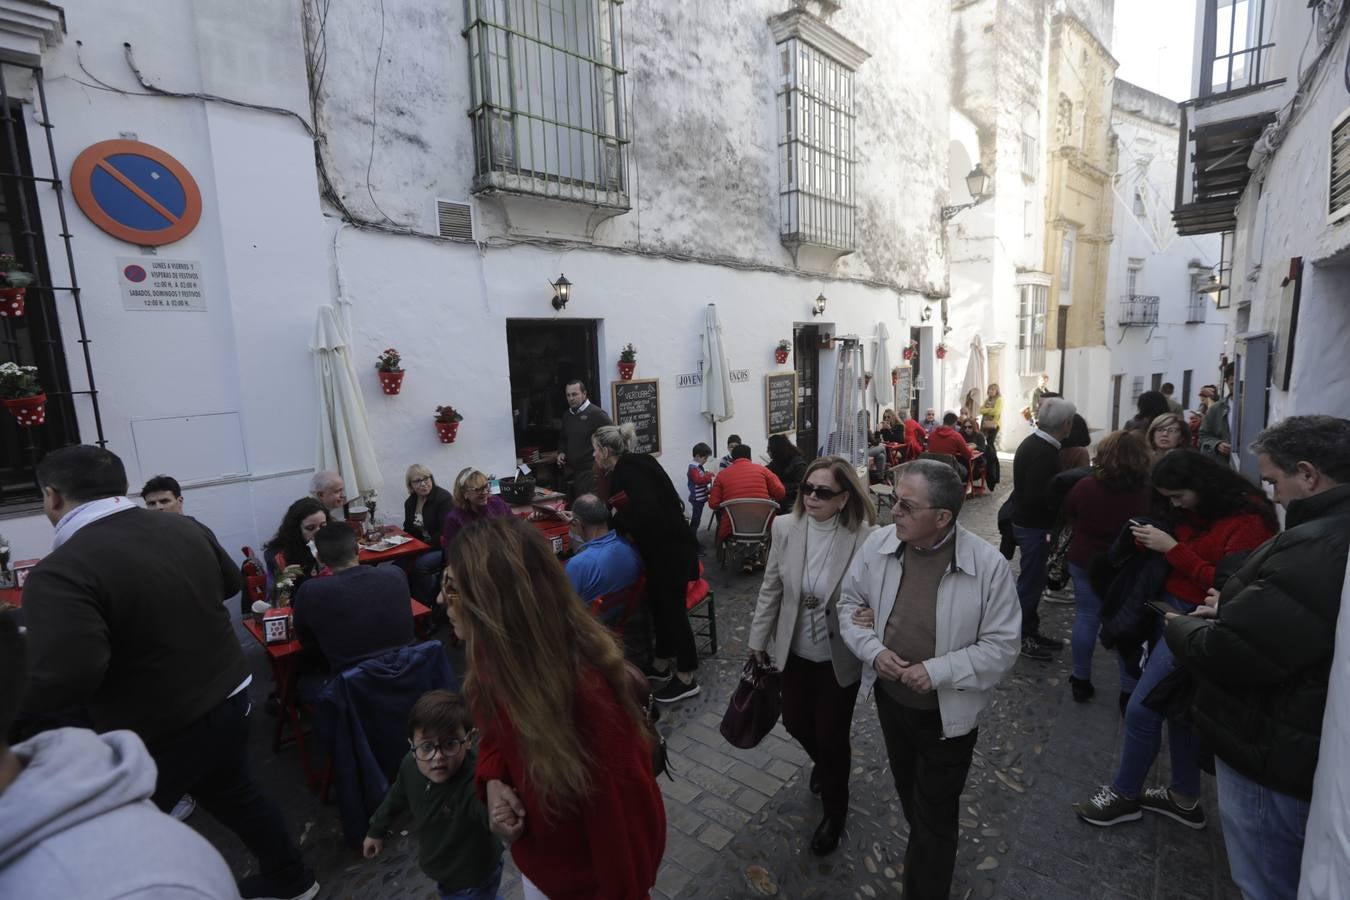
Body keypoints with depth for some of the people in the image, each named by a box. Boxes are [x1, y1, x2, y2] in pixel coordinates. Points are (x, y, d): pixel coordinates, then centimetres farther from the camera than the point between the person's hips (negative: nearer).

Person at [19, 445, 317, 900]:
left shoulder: (60, 573, -24)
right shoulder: (184, 527, -3)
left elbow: (65, 679, -32)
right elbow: (230, 582, 13)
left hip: (156, 733, -6)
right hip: (228, 697, 7)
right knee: (234, 793, 26)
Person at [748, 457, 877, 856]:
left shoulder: (864, 538, -25)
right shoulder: (785, 528, -13)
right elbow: (771, 589, -2)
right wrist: (759, 639, 7)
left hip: (839, 658, -4)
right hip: (794, 652, 4)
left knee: (831, 736, 13)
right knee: (795, 722, 23)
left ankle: (834, 810, 44)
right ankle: (823, 763, 60)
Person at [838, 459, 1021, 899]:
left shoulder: (989, 565, -24)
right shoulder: (878, 543, -15)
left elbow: (1001, 647, -16)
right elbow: (850, 602, -1)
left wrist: (937, 671, -26)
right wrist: (873, 650, -17)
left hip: (947, 713, -4)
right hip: (889, 698, 5)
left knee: (935, 817, 14)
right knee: (907, 791, 31)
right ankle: (925, 851, 61)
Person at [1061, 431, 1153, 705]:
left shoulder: (1084, 486, -14)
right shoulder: (1149, 494, -19)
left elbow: (1066, 516, 4)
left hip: (1084, 561, 1)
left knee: (1086, 618, 13)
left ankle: (1081, 680, 25)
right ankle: (1129, 690, 23)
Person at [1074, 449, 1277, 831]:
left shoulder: (1249, 520, -16)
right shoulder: (1197, 512, 8)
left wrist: (1172, 548, -21)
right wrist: (1153, 540, -6)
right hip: (1170, 608, 8)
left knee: (1141, 708, -2)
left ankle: (1124, 794, 18)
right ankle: (1185, 799, 34)